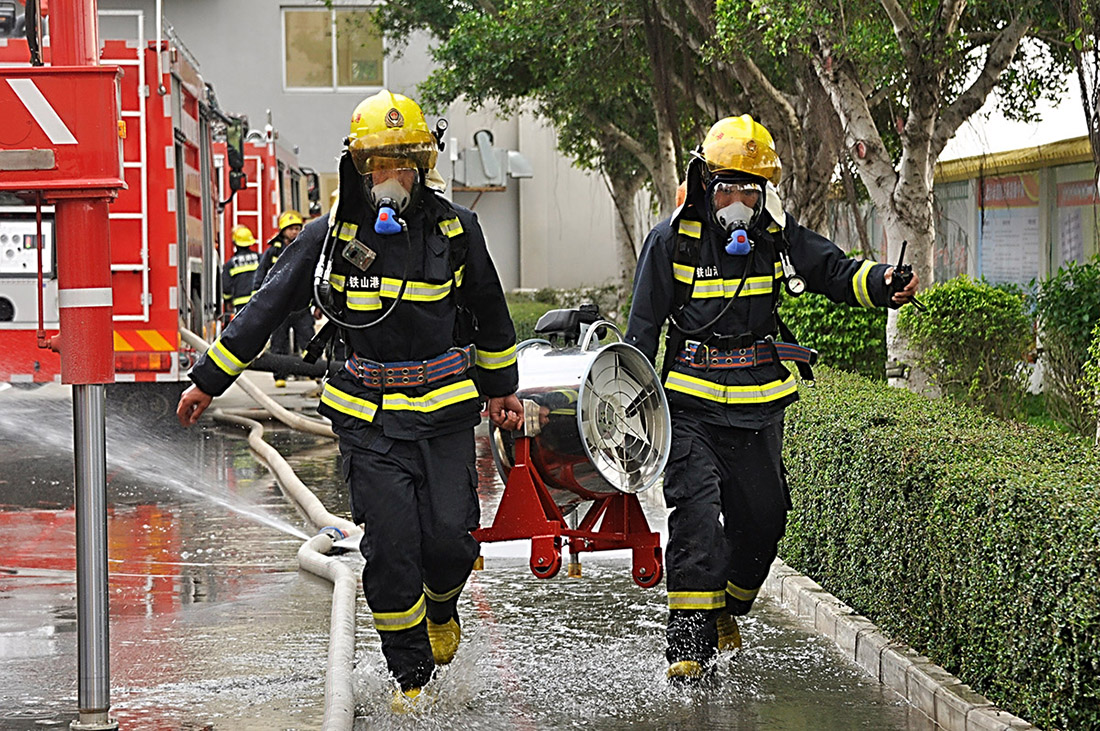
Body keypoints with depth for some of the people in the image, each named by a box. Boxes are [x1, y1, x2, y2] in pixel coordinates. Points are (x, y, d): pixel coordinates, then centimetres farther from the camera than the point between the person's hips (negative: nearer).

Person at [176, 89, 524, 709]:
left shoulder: (456, 229, 1)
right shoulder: (332, 234, -2)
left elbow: (490, 314, 16)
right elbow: (266, 308, 3)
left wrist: (502, 386, 25)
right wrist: (209, 380, 4)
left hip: (445, 411, 1)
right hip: (369, 418, -1)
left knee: (450, 538, -6)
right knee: (392, 546, -7)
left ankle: (441, 608, 30)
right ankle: (412, 674, 9)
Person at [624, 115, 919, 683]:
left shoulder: (779, 238, 4)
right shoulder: (672, 240, -4)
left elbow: (837, 272, 0)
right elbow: (643, 326, 0)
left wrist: (882, 284, -22)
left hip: (759, 404, 4)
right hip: (691, 403, -3)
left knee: (762, 517, 7)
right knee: (697, 513, -15)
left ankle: (727, 607, 33)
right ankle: (691, 642, -12)